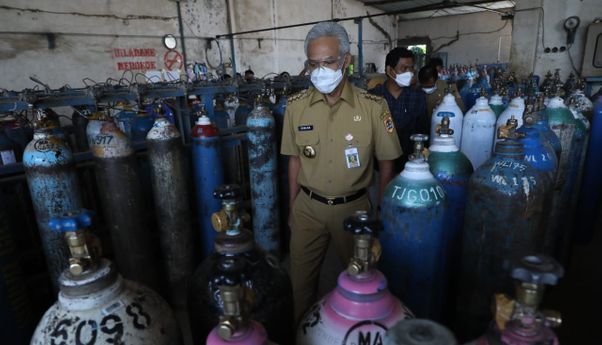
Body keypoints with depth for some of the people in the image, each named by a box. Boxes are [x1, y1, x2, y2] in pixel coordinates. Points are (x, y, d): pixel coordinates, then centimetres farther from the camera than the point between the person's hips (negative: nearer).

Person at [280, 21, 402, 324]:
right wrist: (293, 205, 7)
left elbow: (386, 163, -2)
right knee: (301, 278, 14)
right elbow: (295, 159, 5)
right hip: (308, 206, 2)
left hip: (353, 206, -1)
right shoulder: (296, 106, -5)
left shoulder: (373, 106, -11)